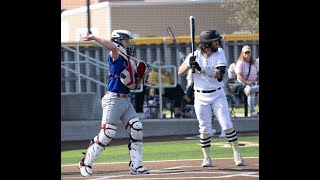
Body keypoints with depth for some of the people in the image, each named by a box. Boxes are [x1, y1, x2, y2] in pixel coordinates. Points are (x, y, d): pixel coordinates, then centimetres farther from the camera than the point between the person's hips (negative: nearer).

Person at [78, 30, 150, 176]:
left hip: (125, 101, 8)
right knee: (107, 134, -10)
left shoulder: (129, 62, 17)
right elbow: (112, 47, -31)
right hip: (113, 99, -8)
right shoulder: (116, 57, -6)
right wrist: (94, 38, -40)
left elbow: (135, 86, 19)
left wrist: (141, 76, 2)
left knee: (136, 130, 0)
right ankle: (86, 163, 4)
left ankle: (136, 166, 6)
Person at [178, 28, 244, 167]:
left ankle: (237, 154, 2)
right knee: (205, 129, 0)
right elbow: (180, 73, -4)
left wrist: (201, 69, -27)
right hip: (201, 97, 0)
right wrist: (189, 64, -24)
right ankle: (207, 158, 11)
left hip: (217, 94, 0)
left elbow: (219, 75, -16)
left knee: (227, 125, -6)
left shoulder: (219, 53, -3)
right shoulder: (195, 56, -2)